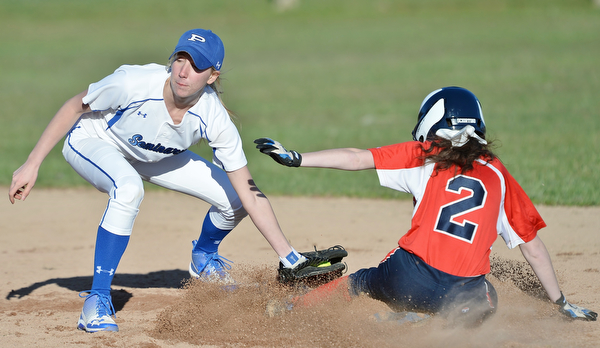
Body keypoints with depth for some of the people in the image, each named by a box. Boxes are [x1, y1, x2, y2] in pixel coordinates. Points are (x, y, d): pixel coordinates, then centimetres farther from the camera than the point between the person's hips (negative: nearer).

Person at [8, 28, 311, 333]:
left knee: (233, 199, -5)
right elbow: (75, 107, -20)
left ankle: (203, 258, 31)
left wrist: (289, 258, -27)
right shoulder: (133, 83, -38)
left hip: (154, 157, 4)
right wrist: (32, 165, -18)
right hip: (92, 142, -4)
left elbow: (249, 193, -23)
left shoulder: (215, 120, -28)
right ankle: (97, 302, -27)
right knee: (128, 190, -38)